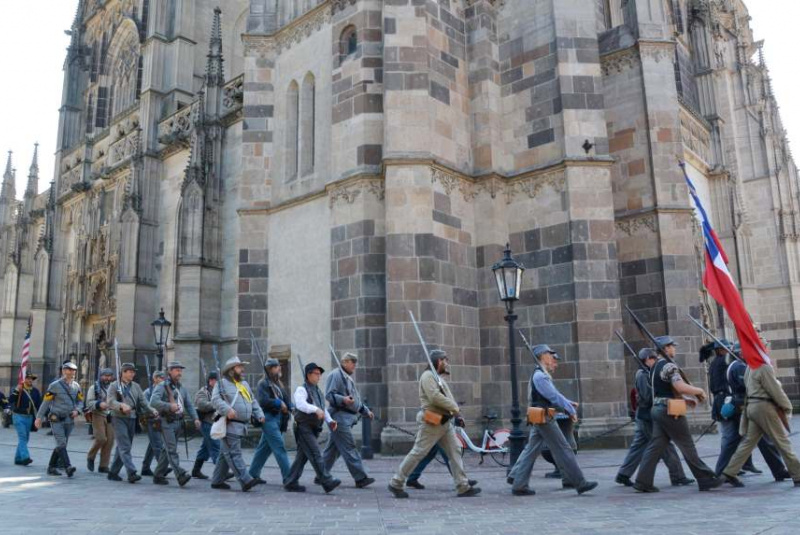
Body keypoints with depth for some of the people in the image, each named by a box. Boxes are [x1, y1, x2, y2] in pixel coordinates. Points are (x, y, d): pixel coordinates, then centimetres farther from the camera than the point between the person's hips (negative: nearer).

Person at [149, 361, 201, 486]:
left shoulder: (181, 388, 18)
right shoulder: (162, 386, -4)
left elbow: (189, 405, 15)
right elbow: (153, 402, -18)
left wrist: (195, 418, 1)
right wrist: (169, 406, -30)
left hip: (178, 422, 7)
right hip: (166, 422, -7)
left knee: (167, 450, 11)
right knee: (172, 450, -13)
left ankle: (158, 475, 20)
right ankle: (181, 475, -21)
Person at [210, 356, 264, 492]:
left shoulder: (244, 384, 21)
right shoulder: (222, 383, -2)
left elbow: (253, 401, 23)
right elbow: (215, 399, -14)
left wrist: (259, 414, 9)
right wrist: (227, 410, -29)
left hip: (241, 425, 8)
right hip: (229, 425, -8)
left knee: (226, 454, 13)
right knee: (234, 454, -11)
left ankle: (217, 481, 21)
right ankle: (246, 480, -17)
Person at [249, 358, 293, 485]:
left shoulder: (278, 383, 19)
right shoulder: (263, 384, -6)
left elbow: (286, 398, 15)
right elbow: (263, 401, -19)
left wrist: (291, 407, -4)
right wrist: (279, 403, -15)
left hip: (278, 418, 8)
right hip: (269, 418, -8)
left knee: (264, 448, 14)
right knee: (280, 447, -11)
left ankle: (253, 474, 23)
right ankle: (287, 477, -10)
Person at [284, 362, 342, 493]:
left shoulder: (317, 391, 19)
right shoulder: (301, 389, -9)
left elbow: (323, 409, 22)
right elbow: (300, 404, -29)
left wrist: (330, 421, 5)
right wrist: (316, 409, -41)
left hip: (313, 429, 9)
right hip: (303, 427, -9)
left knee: (302, 456, 10)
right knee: (316, 455, -12)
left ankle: (290, 482, 17)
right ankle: (327, 482, -14)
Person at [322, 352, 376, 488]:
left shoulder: (349, 378, 24)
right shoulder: (335, 375, -7)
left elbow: (356, 399, 33)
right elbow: (329, 395, -16)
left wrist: (366, 411, 30)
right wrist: (343, 399, -30)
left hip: (348, 417, 10)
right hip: (340, 417, -10)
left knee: (332, 448, 13)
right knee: (349, 448, -10)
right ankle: (360, 478, -10)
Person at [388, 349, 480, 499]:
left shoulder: (439, 378, 21)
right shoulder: (428, 376, -11)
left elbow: (448, 398, 16)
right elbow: (435, 397, -23)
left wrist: (457, 415, 1)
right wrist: (456, 409, -15)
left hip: (445, 422, 10)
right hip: (432, 423, -10)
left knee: (455, 451, 4)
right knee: (418, 453, -4)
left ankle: (463, 487, 7)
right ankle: (396, 484, 5)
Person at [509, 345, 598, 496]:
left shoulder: (542, 375, 17)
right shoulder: (540, 376, -16)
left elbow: (553, 395, 23)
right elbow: (554, 396, -19)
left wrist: (568, 403, 13)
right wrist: (571, 410, -13)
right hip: (544, 418, -10)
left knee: (531, 450, 10)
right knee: (564, 450, -3)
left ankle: (519, 485, 13)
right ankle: (579, 483, 3)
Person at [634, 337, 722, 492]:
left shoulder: (655, 367, 16)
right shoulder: (669, 366, -13)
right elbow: (680, 386, -26)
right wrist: (700, 391, -10)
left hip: (657, 409, 9)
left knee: (655, 447, 6)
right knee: (688, 447, 2)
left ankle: (643, 482, 3)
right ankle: (706, 479, 12)